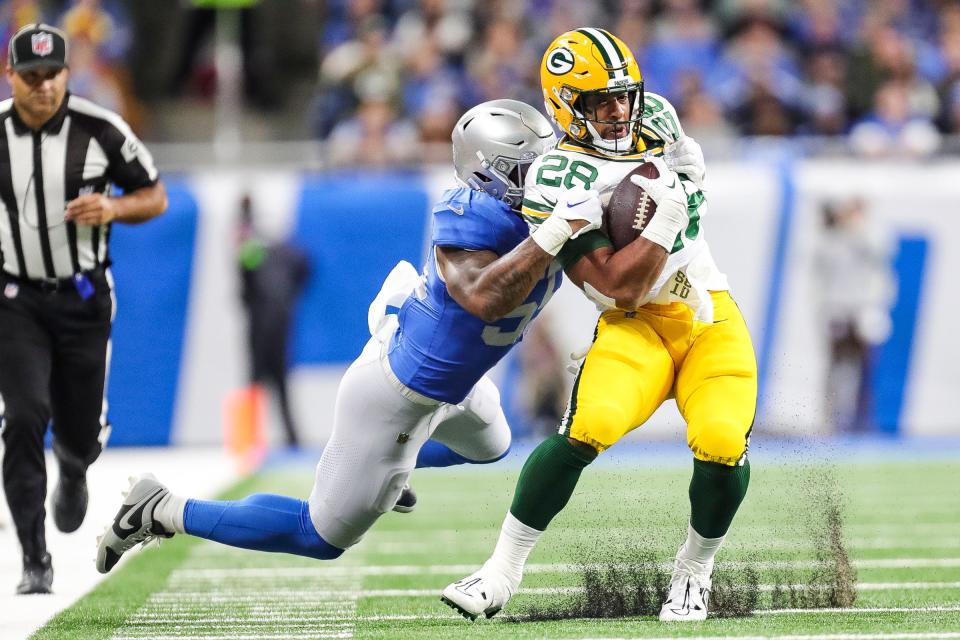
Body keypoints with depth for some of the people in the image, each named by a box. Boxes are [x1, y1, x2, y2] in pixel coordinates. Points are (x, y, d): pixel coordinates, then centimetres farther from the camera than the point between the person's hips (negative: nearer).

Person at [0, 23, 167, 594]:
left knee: (81, 428, 9)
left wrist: (113, 209, -21)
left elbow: (156, 198, -2)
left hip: (83, 297, 0)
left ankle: (74, 472, 50)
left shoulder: (101, 130, -11)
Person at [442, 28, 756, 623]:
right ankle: (503, 572, -9)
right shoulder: (562, 178, -13)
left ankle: (695, 572, 7)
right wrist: (668, 212, -22)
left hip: (712, 315, 4)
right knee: (586, 431, -28)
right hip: (638, 325, -4)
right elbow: (619, 287, -19)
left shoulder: (654, 121, 7)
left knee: (722, 445, -22)